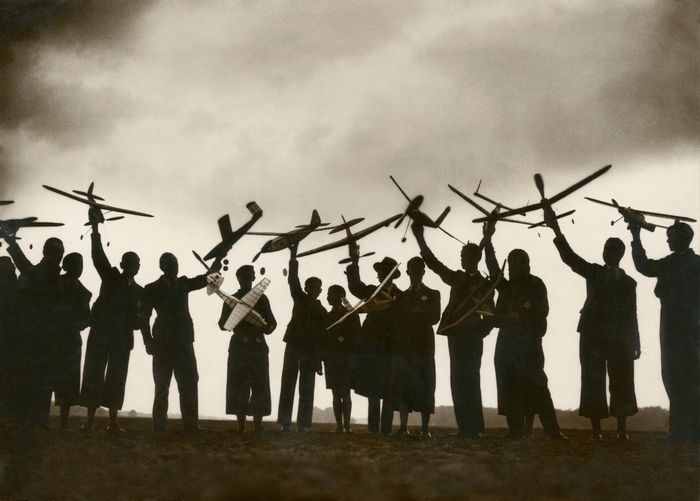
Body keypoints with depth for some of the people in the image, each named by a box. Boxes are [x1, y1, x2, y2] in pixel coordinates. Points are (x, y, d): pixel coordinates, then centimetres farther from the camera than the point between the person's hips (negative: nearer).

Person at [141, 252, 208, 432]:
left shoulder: (183, 283, 14)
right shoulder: (152, 289, 3)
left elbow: (206, 279, 12)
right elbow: (144, 317, 0)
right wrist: (149, 341, -10)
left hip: (184, 342, 3)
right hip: (163, 343, -3)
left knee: (189, 386, -1)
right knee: (162, 387, -2)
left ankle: (191, 426, 1)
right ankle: (159, 427, 0)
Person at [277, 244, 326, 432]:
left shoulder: (322, 311, 8)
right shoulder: (300, 299, 9)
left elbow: (321, 335, 5)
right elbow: (293, 280, -3)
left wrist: (319, 359, 0)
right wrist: (293, 257, -12)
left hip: (310, 350, 0)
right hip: (294, 345, 0)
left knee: (306, 388, -1)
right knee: (288, 385, -2)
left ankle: (302, 424, -1)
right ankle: (285, 423, -2)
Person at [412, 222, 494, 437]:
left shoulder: (484, 285, 3)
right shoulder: (457, 278, 16)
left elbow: (489, 317, 2)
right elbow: (433, 263, 19)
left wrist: (478, 335, -13)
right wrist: (420, 237, 14)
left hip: (471, 339, -5)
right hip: (455, 337, 5)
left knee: (468, 382, -10)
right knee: (458, 383, 3)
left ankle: (473, 428, -10)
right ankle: (465, 428, 5)